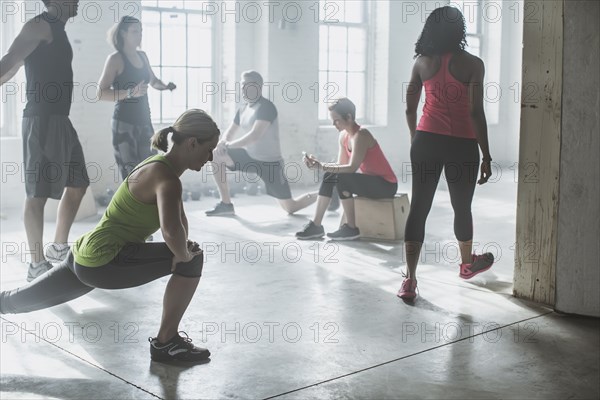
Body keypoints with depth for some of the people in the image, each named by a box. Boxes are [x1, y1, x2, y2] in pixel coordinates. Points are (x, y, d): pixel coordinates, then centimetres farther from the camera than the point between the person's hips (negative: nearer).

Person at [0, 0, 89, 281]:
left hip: (59, 118, 10)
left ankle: (59, 248, 26)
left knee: (77, 185, 14)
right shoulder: (41, 25, -8)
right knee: (38, 192, -5)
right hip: (43, 119, -10)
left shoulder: (56, 30, 20)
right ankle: (37, 265, 1)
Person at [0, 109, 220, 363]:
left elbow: (177, 219, 25)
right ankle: (166, 343, -1)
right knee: (193, 259, -10)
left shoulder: (162, 164, 10)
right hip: (105, 262, -10)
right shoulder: (166, 178, -20)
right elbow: (172, 231, -39)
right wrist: (184, 255, -19)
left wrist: (183, 248, 8)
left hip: (86, 258, 10)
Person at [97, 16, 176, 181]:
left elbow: (153, 81, 30)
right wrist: (131, 92, -26)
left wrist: (165, 86, 8)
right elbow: (101, 93, -15)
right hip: (124, 124, -7)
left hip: (144, 122, 7)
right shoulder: (116, 59, -7)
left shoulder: (142, 56, 13)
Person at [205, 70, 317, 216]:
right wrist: (223, 141, -12)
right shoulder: (243, 109, 6)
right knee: (216, 155, -11)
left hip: (270, 162, -7)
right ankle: (226, 204, -4)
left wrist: (228, 145, -24)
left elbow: (254, 136, -30)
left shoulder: (266, 107, -20)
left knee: (290, 208, -2)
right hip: (250, 156, 7)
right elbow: (230, 132, 13)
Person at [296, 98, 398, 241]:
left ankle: (351, 229, -16)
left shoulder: (361, 135, -22)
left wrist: (321, 166, -30)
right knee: (329, 176, -4)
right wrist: (318, 163, -11)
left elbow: (352, 168, -29)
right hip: (370, 180, 9)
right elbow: (341, 165, 3)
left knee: (342, 178, -27)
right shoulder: (344, 135, 4)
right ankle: (316, 226, -6)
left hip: (386, 185, -9)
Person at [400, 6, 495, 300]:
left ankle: (410, 281, -3)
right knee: (462, 207, 16)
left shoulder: (422, 62, 4)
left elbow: (410, 108, 10)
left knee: (418, 208, 3)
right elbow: (476, 112, -11)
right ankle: (467, 264, 39)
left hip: (426, 140, 3)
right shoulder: (471, 64, -7)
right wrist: (486, 156, -6)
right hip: (461, 144, -3)